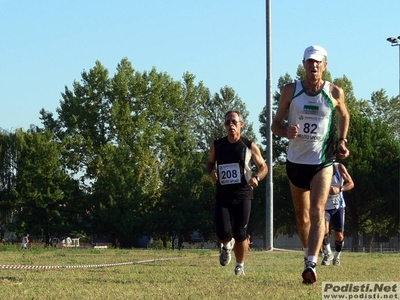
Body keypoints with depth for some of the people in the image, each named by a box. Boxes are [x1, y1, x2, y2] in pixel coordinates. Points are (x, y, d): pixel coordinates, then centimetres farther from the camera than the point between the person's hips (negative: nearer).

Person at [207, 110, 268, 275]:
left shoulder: (249, 146, 0)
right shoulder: (217, 145, 5)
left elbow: (263, 167, 9)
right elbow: (210, 162, 22)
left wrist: (256, 177, -12)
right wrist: (212, 172, -2)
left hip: (243, 195, -1)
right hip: (223, 195, 1)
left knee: (241, 235, -3)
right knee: (223, 233, -13)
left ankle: (240, 266, 19)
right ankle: (227, 246, 23)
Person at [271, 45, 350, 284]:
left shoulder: (335, 93, -3)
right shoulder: (291, 91, -2)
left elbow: (344, 115, 17)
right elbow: (275, 124, 2)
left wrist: (342, 140, 2)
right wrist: (286, 132, -20)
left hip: (323, 161, -2)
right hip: (296, 161, 2)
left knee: (317, 211, -19)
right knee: (302, 215, 14)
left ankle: (311, 264, -30)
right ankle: (309, 253, 39)